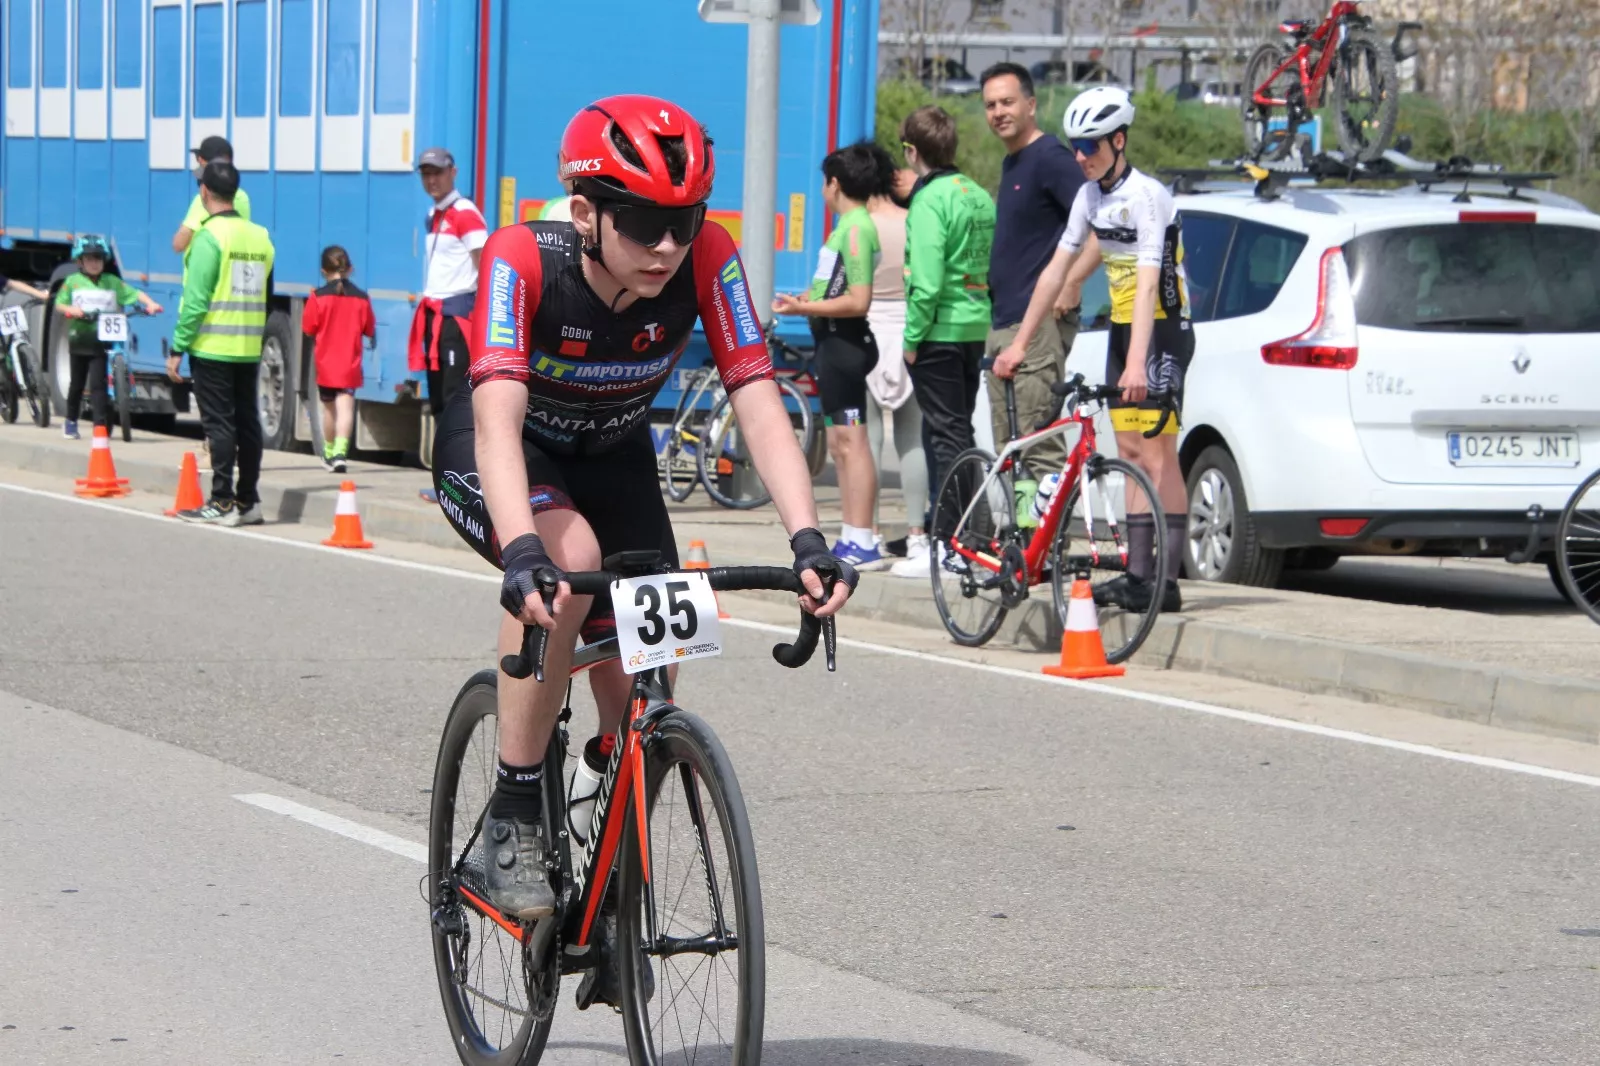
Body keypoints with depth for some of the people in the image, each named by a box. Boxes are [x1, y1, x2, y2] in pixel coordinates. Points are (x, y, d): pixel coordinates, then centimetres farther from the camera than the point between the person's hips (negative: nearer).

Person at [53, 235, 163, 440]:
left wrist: (150, 304, -18)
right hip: (80, 338, 1)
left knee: (98, 383, -8)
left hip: (102, 340, -1)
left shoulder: (112, 282, 6)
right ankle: (70, 420, 27)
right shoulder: (73, 281, 5)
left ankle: (100, 423, -8)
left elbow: (134, 294, -1)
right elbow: (59, 304, 2)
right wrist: (71, 309, -19)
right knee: (77, 382, 11)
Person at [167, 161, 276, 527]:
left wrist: (178, 348, -11)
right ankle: (248, 501, 15)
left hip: (212, 347, -7)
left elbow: (195, 299, -15)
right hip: (249, 348, 7)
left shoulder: (210, 237, -12)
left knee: (218, 422, -4)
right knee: (247, 421, 10)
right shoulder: (260, 237, 9)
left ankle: (222, 503, -4)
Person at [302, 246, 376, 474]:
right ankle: (340, 451, -27)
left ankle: (329, 454, 31)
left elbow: (309, 331, -3)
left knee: (329, 409, 17)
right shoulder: (361, 299, -2)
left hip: (325, 365, 0)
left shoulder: (318, 298, -7)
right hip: (350, 365, 0)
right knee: (345, 408, -7)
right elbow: (370, 331, 6)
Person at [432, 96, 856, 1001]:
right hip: (493, 454, -4)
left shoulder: (707, 259, -26)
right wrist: (526, 551, -61)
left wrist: (808, 538, -46)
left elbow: (759, 404, -31)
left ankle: (613, 907, 20)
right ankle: (515, 821, -22)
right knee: (571, 557, -36)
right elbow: (500, 417, -45)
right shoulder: (523, 259, -34)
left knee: (640, 693, -5)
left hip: (612, 455, 4)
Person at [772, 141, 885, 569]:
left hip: (844, 342, -11)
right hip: (835, 342, 11)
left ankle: (862, 543, -13)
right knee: (840, 443, 14)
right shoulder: (850, 225, 15)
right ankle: (851, 540, 18)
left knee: (851, 441, -11)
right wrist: (808, 301, 23)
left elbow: (858, 301, -21)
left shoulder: (855, 229, -15)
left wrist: (805, 308, -20)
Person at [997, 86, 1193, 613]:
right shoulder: (1091, 195, 6)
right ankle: (1138, 572, 10)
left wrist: (1137, 363, -39)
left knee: (1158, 454, -11)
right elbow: (1057, 270, 11)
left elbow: (1148, 285, -30)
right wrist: (1020, 341, 10)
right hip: (1122, 329, 8)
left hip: (1162, 331, -8)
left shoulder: (1146, 196, -20)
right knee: (1130, 453, 7)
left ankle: (1167, 581, -13)